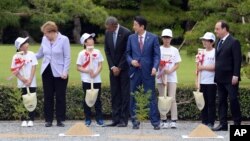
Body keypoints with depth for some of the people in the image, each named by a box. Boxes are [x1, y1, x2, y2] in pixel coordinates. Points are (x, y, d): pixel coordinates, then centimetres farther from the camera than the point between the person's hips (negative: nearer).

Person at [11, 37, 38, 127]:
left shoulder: (31, 54, -2)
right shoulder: (16, 57, -4)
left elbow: (33, 68, -3)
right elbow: (14, 71, -3)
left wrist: (30, 80, -11)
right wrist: (23, 79, -12)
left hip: (32, 83, 1)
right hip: (21, 84, 0)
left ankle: (31, 120, 8)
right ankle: (24, 120, 8)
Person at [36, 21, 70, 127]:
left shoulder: (64, 40, -7)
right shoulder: (44, 39, 5)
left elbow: (67, 57, -6)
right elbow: (40, 54, 17)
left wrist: (65, 71, -13)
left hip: (59, 73, -4)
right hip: (47, 72, 4)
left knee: (60, 97, 0)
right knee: (48, 97, 4)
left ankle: (60, 120, 6)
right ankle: (48, 120, 9)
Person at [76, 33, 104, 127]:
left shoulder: (97, 52, 4)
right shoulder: (82, 54, -4)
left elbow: (100, 65, 4)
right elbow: (78, 68, -2)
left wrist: (96, 73, -13)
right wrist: (88, 71, -17)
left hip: (97, 79, 2)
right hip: (86, 80, -2)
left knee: (97, 99, 6)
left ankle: (99, 119, 11)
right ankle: (88, 119, 9)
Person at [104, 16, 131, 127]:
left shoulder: (126, 33, -14)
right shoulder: (107, 33, 4)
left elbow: (127, 52, -12)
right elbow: (107, 51, 7)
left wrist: (119, 68, -10)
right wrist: (112, 67, -3)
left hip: (124, 68, -5)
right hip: (113, 68, 5)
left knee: (125, 94, -4)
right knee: (115, 94, 3)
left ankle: (123, 120, -2)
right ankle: (115, 119, 5)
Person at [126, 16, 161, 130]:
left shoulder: (153, 38, 0)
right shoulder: (131, 38, 7)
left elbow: (157, 55, -1)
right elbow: (127, 53, 12)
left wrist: (155, 67, -16)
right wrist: (131, 61, -9)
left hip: (148, 72, -3)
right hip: (135, 71, 3)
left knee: (151, 97, -1)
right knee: (133, 98, 5)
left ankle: (155, 122, 4)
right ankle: (135, 121, 13)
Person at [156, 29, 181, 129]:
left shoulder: (174, 50, 8)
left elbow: (177, 64, 6)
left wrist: (170, 71, -13)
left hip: (172, 77, 0)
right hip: (160, 77, 0)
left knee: (172, 98, -8)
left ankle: (173, 121, -10)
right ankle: (164, 120, 6)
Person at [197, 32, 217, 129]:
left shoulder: (215, 52, -4)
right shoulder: (202, 53, 12)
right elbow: (199, 68, 13)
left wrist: (203, 67, -12)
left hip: (211, 82, -5)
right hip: (202, 82, 5)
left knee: (211, 103, -2)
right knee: (203, 103, 6)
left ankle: (211, 123, 1)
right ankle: (204, 122, 11)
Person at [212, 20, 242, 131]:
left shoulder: (234, 42, -9)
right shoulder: (219, 42, 15)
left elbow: (237, 60, -13)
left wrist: (235, 75, -19)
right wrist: (216, 75, 10)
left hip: (230, 79, -8)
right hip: (220, 78, 8)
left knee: (233, 100, -4)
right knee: (222, 101, 8)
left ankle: (237, 123, 3)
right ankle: (223, 124, 11)